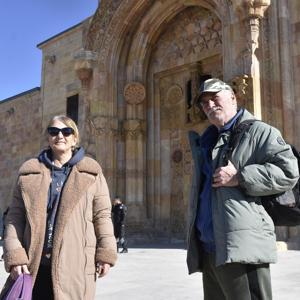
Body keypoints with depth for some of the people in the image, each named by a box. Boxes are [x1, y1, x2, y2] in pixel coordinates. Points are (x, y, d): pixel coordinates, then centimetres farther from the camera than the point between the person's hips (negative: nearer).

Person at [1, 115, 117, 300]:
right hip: (34, 265, 2)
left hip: (76, 264, -1)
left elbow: (102, 215, 5)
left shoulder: (91, 173, 6)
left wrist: (105, 254, -3)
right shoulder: (29, 172, 9)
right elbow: (15, 216, 6)